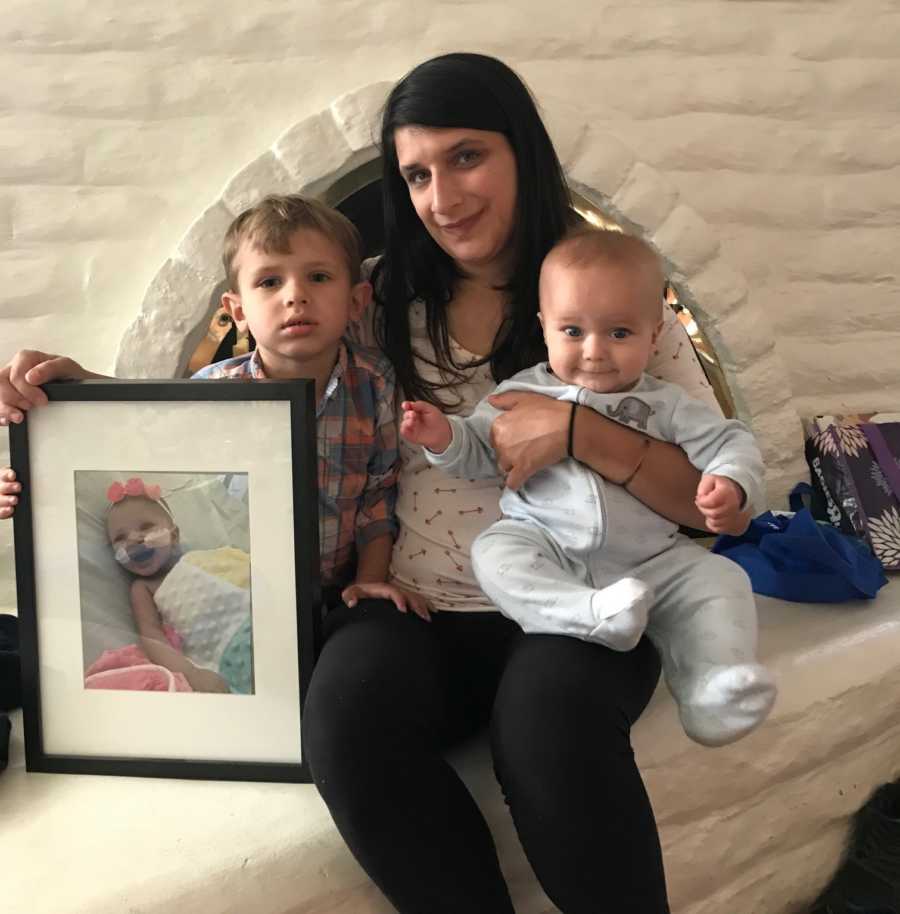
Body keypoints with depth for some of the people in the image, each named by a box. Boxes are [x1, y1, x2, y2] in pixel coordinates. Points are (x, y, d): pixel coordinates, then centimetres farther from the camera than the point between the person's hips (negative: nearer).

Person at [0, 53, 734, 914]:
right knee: (346, 718, -29)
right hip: (413, 610, 2)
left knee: (551, 716, -34)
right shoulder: (385, 305, 10)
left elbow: (712, 497, -2)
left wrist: (575, 429, -18)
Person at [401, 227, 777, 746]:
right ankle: (590, 616, -45)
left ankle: (713, 689, -25)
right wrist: (444, 437, -9)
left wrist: (733, 485, -17)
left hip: (652, 562, 1)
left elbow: (730, 443, 5)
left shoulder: (667, 406, 8)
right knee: (495, 550, -28)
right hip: (550, 556, -1)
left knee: (720, 580, -16)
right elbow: (478, 453, 13)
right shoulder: (525, 395, 7)